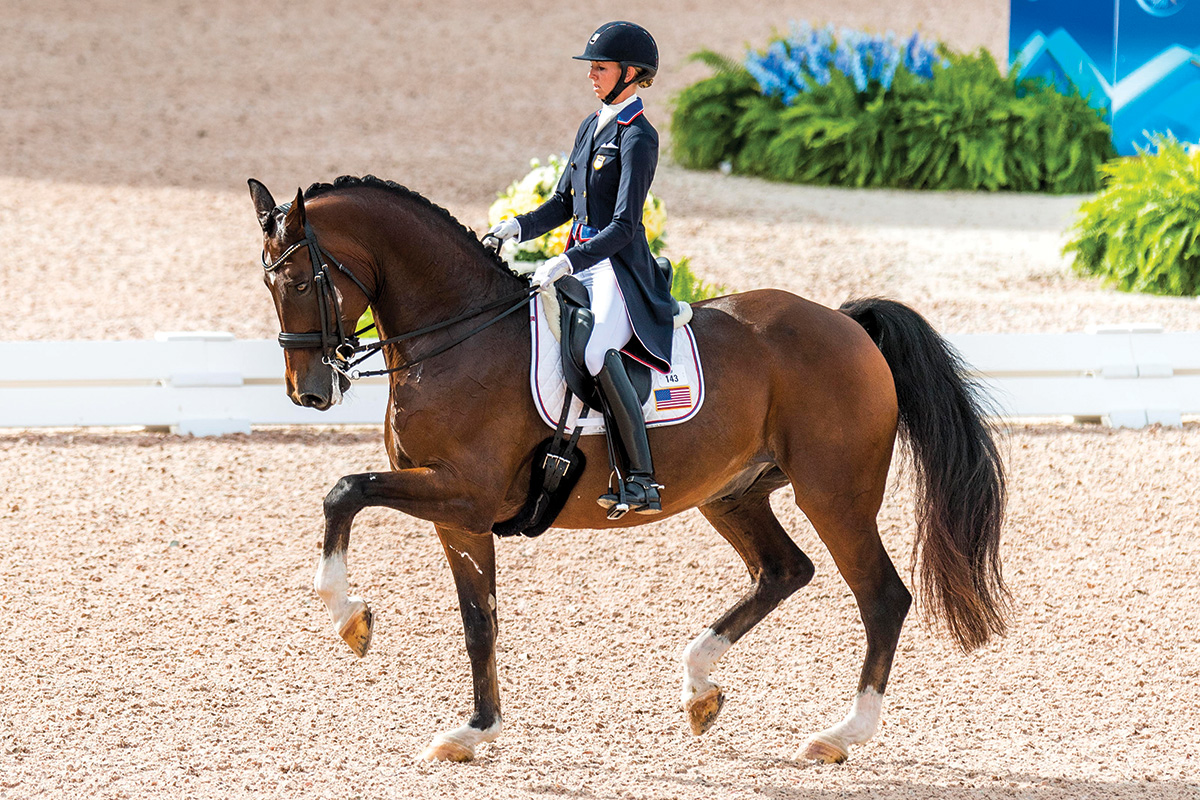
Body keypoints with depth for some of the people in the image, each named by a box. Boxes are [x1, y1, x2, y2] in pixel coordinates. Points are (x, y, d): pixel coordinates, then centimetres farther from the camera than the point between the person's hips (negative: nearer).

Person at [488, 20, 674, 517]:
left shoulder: (638, 138, -11)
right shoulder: (592, 127, 16)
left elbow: (623, 227, -18)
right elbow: (564, 202, 22)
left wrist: (566, 263, -28)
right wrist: (518, 227, 4)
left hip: (620, 270, -10)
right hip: (579, 265, 10)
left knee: (595, 350, -35)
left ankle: (642, 481, -36)